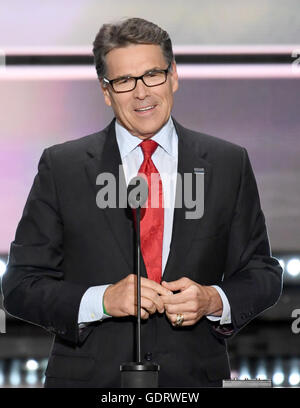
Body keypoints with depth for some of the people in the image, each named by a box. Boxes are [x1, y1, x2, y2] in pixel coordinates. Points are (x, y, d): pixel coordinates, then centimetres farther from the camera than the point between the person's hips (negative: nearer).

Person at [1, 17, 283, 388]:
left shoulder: (228, 163, 3)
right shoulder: (61, 167, -1)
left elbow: (262, 274, 7)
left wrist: (214, 300, -13)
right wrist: (103, 300, -18)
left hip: (193, 376, 1)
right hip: (90, 377, -1)